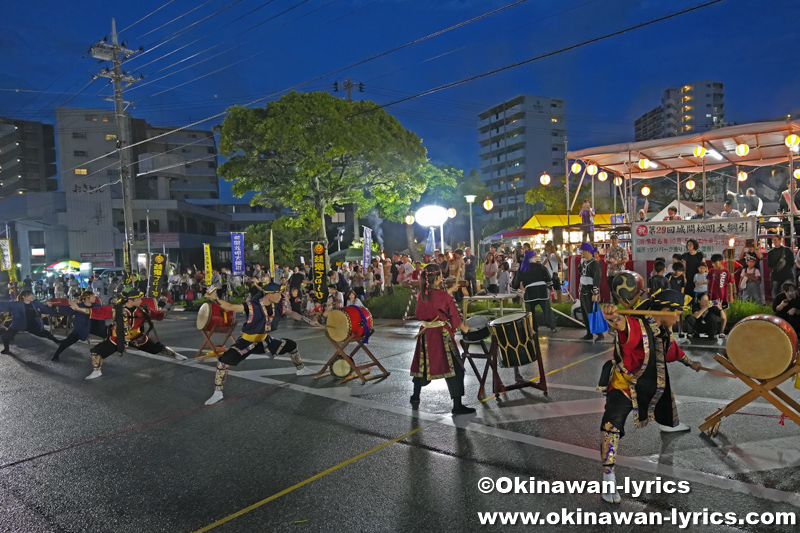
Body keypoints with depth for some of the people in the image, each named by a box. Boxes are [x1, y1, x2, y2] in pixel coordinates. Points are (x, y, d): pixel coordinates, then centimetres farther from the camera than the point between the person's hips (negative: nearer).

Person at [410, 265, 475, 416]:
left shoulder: (420, 295, 0)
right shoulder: (444, 297, -15)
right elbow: (454, 316, -6)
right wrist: (463, 327, 11)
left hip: (425, 334, 6)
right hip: (442, 335, -6)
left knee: (422, 365, 19)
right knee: (454, 368, 1)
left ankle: (415, 398, 30)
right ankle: (457, 406, 3)